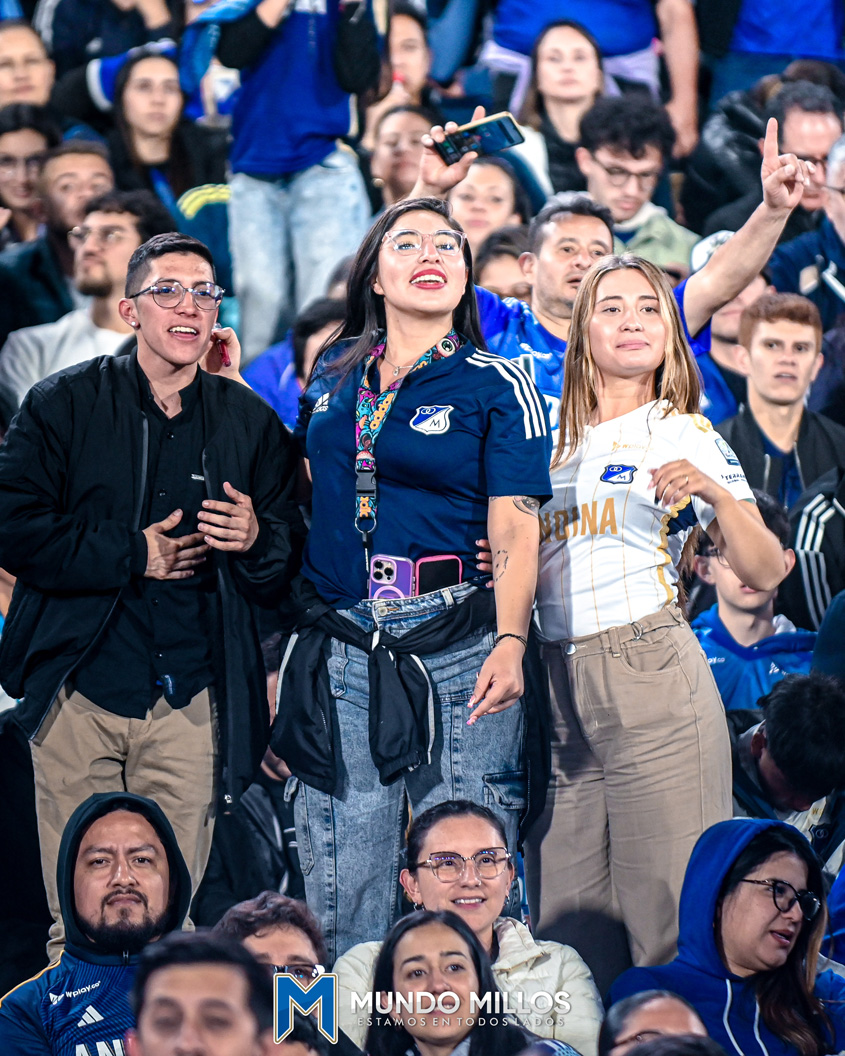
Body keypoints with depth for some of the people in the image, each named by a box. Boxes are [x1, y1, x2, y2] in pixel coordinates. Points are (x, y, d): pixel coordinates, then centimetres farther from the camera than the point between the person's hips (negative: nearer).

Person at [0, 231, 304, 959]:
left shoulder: (250, 422, 10)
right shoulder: (65, 404, 6)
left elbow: (288, 569, 11)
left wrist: (257, 540, -12)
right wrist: (132, 555, -6)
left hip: (190, 704, 1)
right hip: (80, 687, -1)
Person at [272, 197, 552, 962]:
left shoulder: (497, 386, 2)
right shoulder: (333, 376, 14)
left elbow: (515, 532, -5)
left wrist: (510, 643, -20)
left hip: (455, 649, -4)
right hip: (337, 653, 4)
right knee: (343, 896, 4)